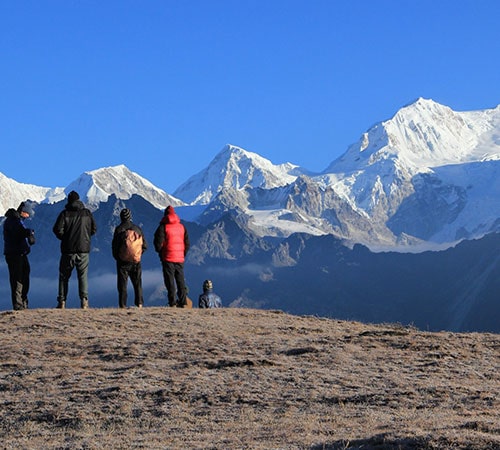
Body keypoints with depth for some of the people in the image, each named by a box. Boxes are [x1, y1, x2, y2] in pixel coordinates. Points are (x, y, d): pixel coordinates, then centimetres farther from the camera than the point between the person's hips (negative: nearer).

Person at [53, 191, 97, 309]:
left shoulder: (65, 213, -4)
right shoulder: (87, 213, 3)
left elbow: (57, 229, -10)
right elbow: (94, 229, 7)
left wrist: (64, 238, 9)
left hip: (68, 250, -1)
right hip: (84, 249, 1)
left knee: (64, 276, 8)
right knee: (83, 275, 6)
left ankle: (62, 302, 4)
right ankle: (84, 300, -7)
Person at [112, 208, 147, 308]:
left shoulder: (119, 229, -6)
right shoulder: (137, 229, 5)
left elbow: (114, 246, -5)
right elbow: (145, 246, 7)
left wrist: (116, 257, 10)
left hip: (123, 261, -3)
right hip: (136, 261, 3)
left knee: (122, 284, 0)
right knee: (137, 283, 11)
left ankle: (123, 305, -4)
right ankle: (139, 303, 3)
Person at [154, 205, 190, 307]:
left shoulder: (163, 227, -5)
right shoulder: (182, 227, 10)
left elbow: (158, 243, -8)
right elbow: (187, 243, 11)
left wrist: (161, 254, 6)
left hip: (168, 258, -4)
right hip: (180, 258, 4)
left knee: (170, 281, -2)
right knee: (181, 281, 9)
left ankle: (172, 302, -7)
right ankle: (182, 302, 6)